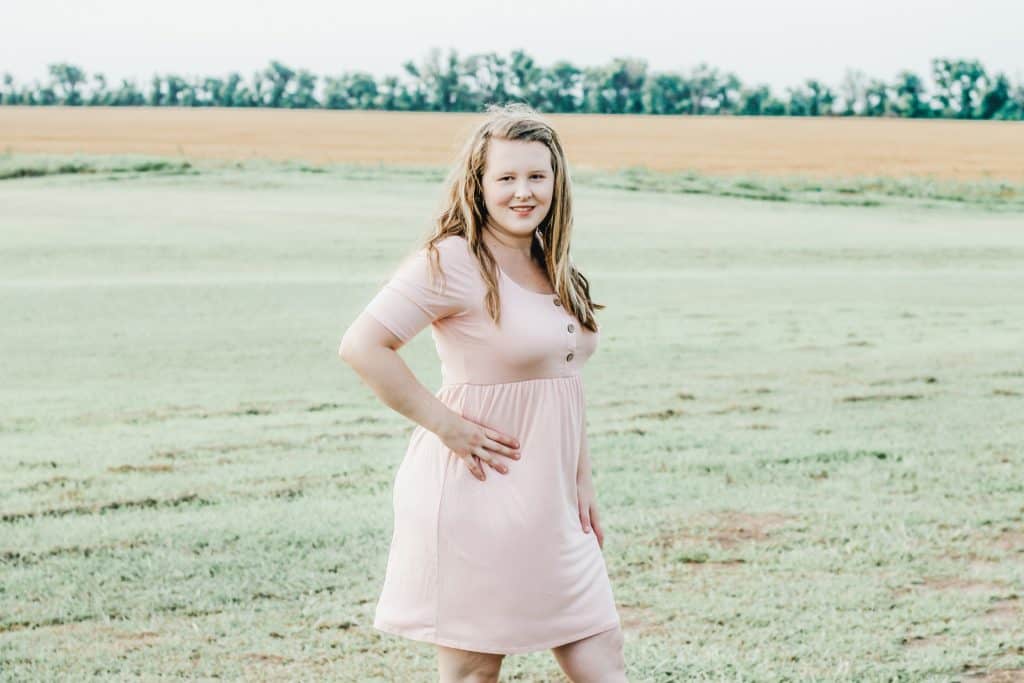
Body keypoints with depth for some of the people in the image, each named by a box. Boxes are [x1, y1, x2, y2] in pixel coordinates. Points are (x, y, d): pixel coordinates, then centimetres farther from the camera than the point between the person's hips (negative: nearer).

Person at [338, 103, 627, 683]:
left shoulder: (551, 268, 11)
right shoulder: (452, 261, -15)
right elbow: (362, 346, -21)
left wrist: (584, 481, 14)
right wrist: (446, 424, -19)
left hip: (551, 501, 8)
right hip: (479, 498, -8)